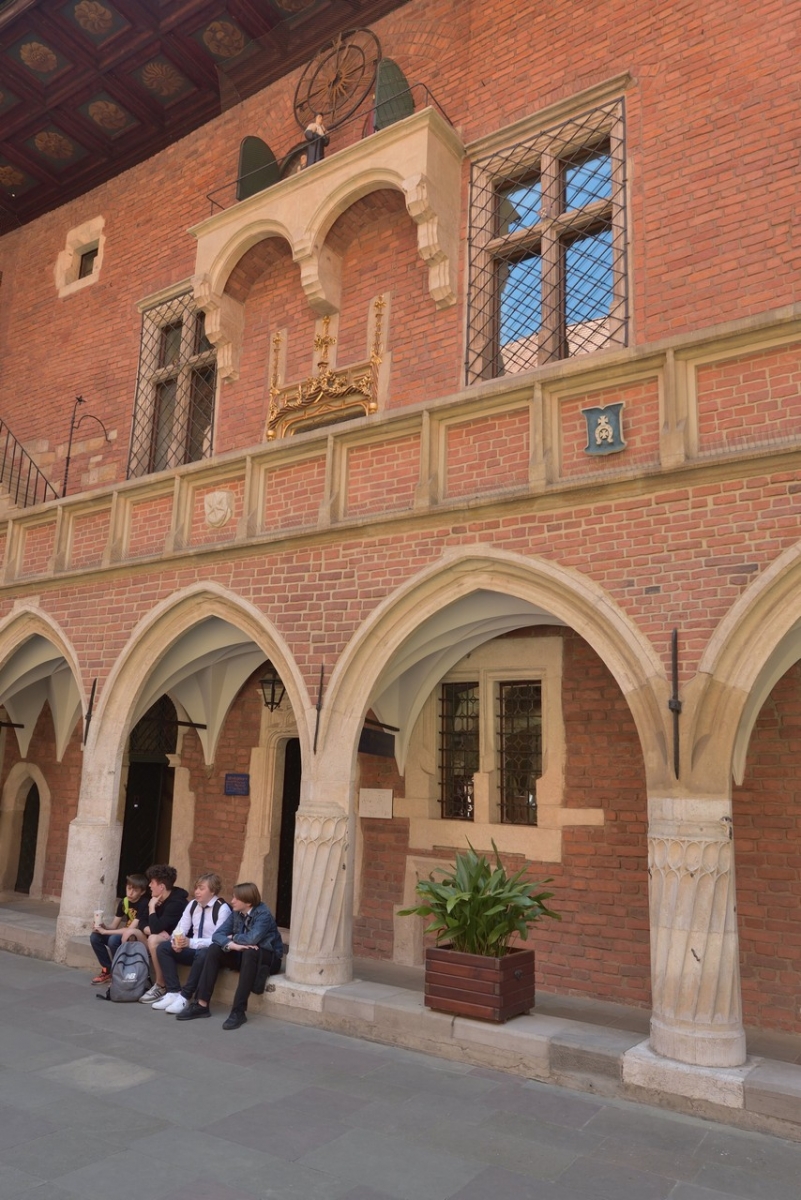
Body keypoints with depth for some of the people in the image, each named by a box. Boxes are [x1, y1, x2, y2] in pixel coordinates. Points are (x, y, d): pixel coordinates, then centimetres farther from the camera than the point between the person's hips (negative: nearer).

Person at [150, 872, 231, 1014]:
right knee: (163, 947, -8)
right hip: (193, 949, 7)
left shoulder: (222, 908, -16)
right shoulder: (192, 904, 5)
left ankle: (185, 997, -25)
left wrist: (190, 942, -31)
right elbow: (180, 929, 5)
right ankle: (173, 993, -14)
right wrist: (176, 941, -20)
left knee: (202, 955, -39)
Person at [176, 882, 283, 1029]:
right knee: (214, 949, -14)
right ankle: (202, 1004, -14)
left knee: (249, 952, -37)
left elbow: (251, 939, -35)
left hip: (268, 957, -6)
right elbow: (217, 935, -9)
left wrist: (233, 937, -15)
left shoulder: (263, 914, -21)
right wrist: (232, 945, -30)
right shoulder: (236, 913, -1)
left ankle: (239, 1010, -34)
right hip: (242, 954, 6)